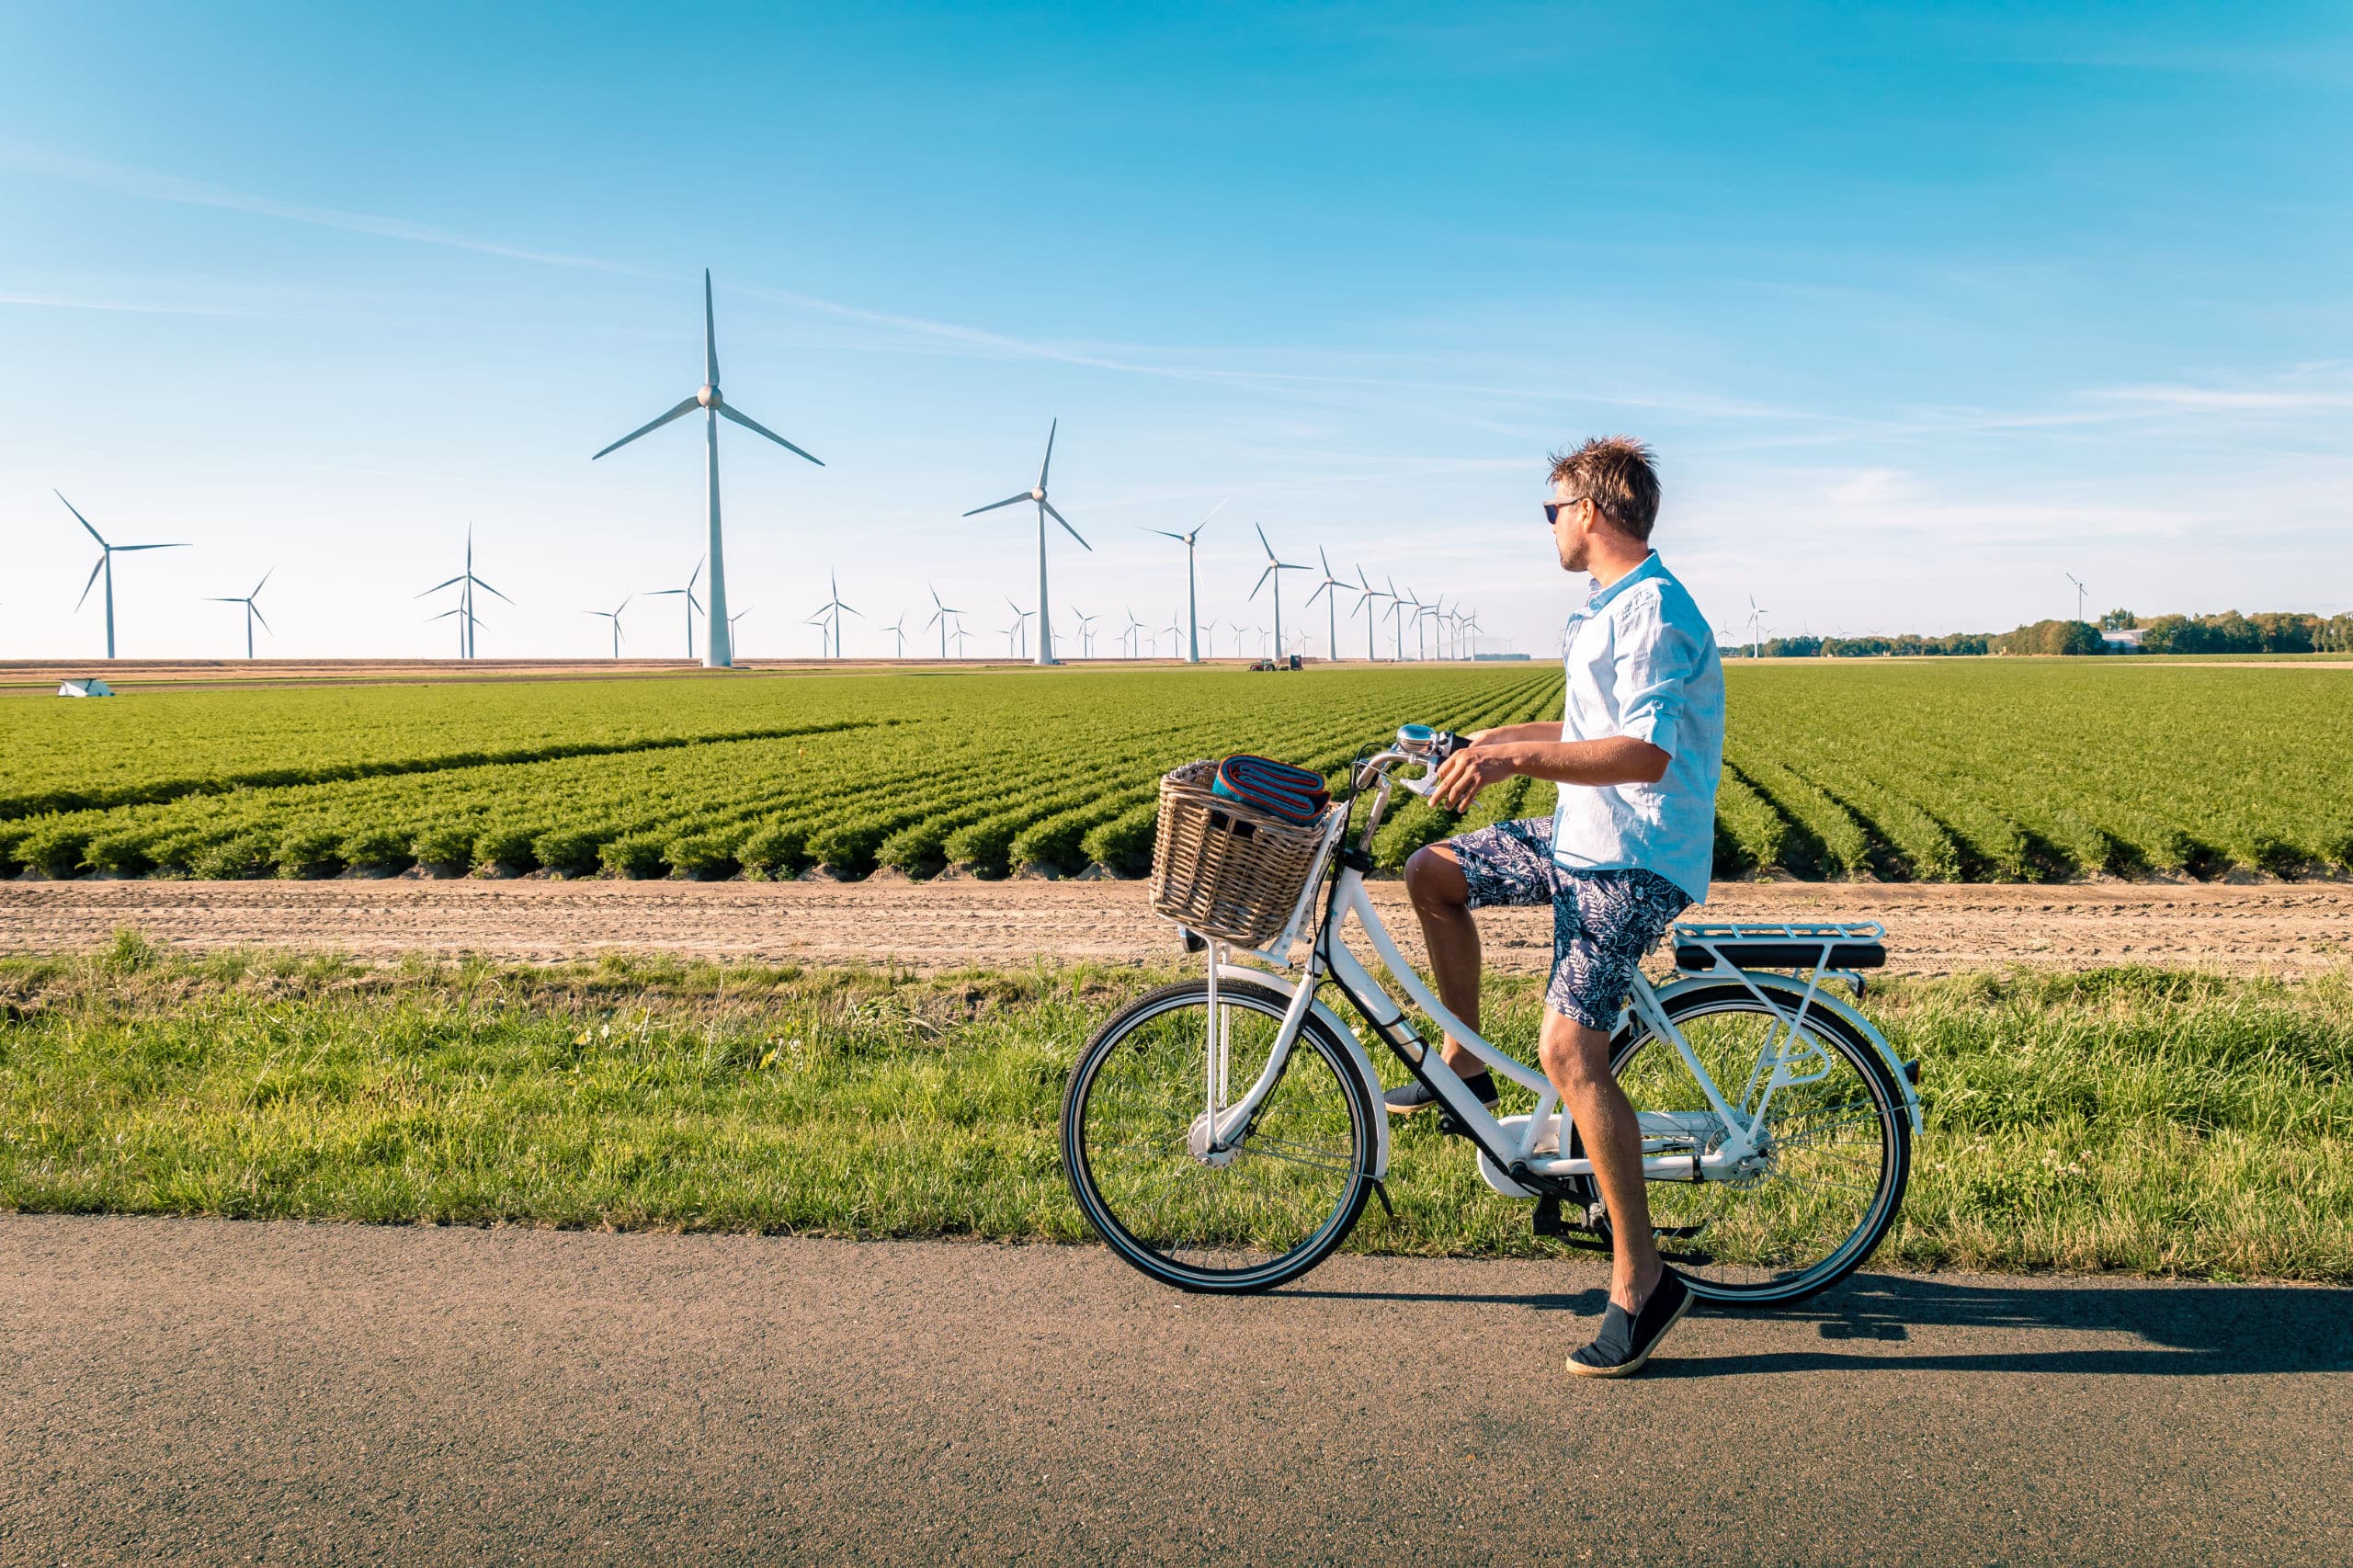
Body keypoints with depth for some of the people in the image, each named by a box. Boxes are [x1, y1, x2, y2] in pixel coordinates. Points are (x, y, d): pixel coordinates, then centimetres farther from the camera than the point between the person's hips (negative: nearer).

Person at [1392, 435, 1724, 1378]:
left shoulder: (1654, 613, -17)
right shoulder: (1607, 610, 16)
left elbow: (1644, 753, -30)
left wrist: (1518, 757, -35)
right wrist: (1495, 739, 25)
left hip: (1635, 862, -10)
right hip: (1582, 837, 10)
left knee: (1568, 1046, -21)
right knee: (1431, 873, 13)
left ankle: (1641, 1279, -11)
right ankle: (1466, 1068, 24)